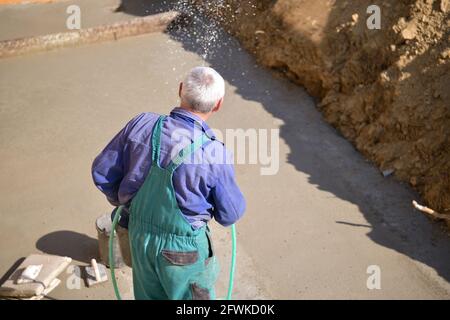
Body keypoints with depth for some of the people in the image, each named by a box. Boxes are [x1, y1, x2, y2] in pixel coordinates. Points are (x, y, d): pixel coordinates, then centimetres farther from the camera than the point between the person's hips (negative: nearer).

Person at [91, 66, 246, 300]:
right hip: (183, 247, -4)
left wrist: (122, 201, 14)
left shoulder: (142, 125, -17)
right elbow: (230, 214, -12)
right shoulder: (215, 155, -27)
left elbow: (102, 172, -5)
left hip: (139, 235, 4)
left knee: (149, 296, 28)